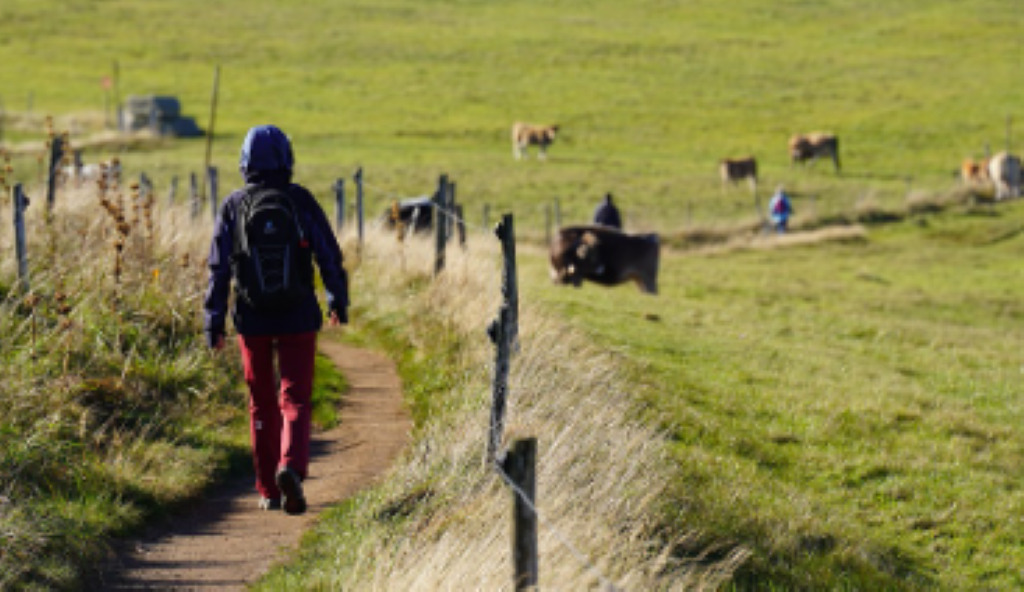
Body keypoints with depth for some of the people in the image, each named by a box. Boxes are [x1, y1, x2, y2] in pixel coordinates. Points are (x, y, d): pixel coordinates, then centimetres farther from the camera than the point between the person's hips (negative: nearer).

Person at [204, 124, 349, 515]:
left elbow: (219, 267, -2)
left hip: (252, 318, 1)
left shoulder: (233, 206, -1)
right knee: (295, 399, 2)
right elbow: (329, 255, -1)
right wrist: (338, 302, 13)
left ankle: (269, 491, 16)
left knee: (262, 405, 12)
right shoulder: (301, 200, -3)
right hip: (297, 317, -1)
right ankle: (291, 466, -24)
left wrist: (213, 321, 1)